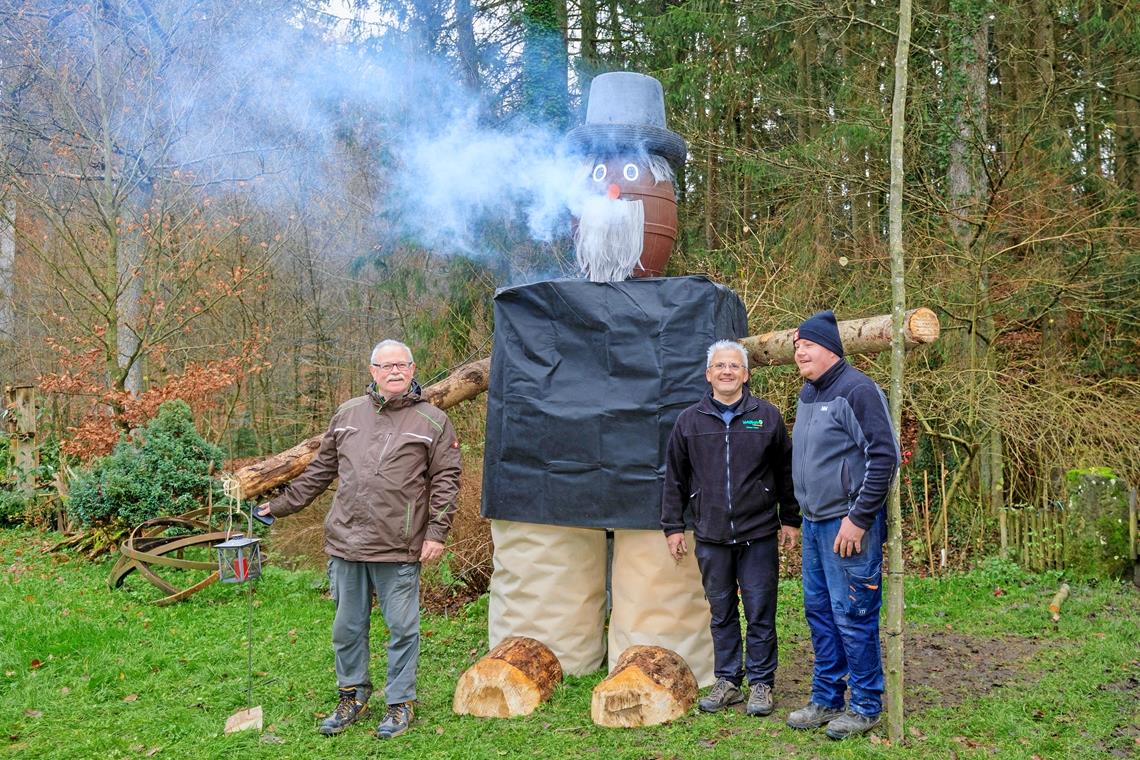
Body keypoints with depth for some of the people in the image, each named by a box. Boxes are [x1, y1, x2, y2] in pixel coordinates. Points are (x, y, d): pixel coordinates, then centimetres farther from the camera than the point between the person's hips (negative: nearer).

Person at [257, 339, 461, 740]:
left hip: (399, 549, -3)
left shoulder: (432, 421, 0)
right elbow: (319, 470, 18)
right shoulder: (347, 414, 11)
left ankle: (400, 702, 19)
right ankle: (353, 695, 30)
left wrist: (437, 532, -8)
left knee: (402, 628, 4)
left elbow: (445, 481, -1)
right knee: (347, 627, 13)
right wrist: (280, 506, 19)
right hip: (346, 542, 4)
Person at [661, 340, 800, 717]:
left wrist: (790, 520, 6)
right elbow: (675, 479, 8)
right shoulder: (689, 420, 5)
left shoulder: (767, 416, 2)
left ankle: (761, 683, 16)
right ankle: (727, 681, 22)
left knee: (760, 614, 4)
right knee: (722, 613, 11)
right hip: (710, 537, 2)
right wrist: (673, 526, 6)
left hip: (759, 535, -1)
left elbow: (785, 471, 7)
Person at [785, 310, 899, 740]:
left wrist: (858, 519, -18)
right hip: (813, 523, 9)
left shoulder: (857, 390, -14)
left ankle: (866, 707, 13)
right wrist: (805, 512, 17)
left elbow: (884, 457, -18)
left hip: (848, 524, -9)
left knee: (852, 617, -2)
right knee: (818, 610, 14)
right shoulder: (807, 393, 13)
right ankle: (825, 699, 26)